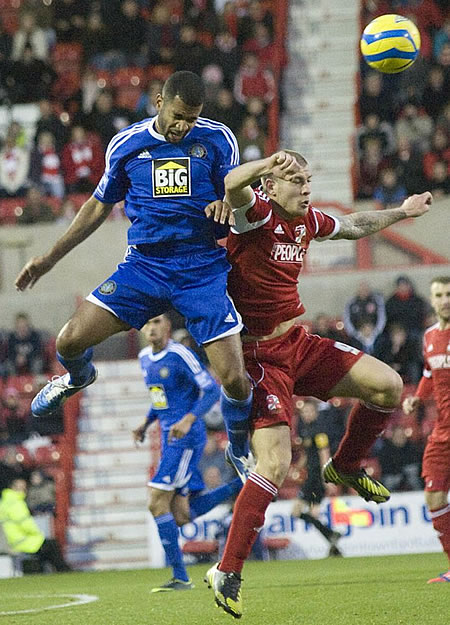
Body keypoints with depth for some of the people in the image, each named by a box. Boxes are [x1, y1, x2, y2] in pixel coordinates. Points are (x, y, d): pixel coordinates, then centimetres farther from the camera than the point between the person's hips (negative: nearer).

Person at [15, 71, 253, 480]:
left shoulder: (217, 140, -3)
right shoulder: (126, 145, 3)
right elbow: (100, 205, 16)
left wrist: (226, 206, -22)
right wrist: (52, 257, 18)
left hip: (204, 271, -2)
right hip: (144, 264, 2)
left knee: (235, 380, -11)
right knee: (70, 342, -10)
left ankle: (240, 451, 22)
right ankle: (78, 377, 31)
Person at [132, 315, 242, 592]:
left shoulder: (180, 355, -13)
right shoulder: (145, 358, 13)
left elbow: (212, 390, -17)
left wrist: (188, 420, -28)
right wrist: (146, 423, 13)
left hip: (187, 437, -9)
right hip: (170, 439, 9)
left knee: (158, 504, -14)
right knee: (181, 516, 4)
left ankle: (180, 577, -8)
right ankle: (241, 485, 18)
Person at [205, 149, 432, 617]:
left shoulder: (307, 221, 8)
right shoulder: (256, 214, -14)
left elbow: (354, 226, 30)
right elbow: (228, 187, -38)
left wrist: (401, 212, 39)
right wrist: (267, 164, -53)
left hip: (299, 345, 8)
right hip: (260, 357, -8)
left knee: (387, 385, -2)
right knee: (275, 465, -17)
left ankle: (345, 467, 24)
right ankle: (227, 573, -10)